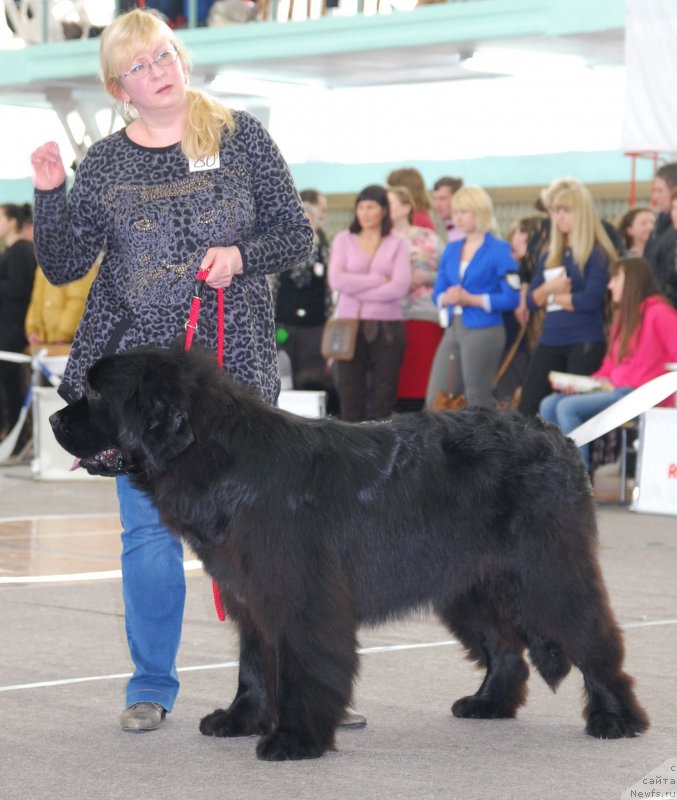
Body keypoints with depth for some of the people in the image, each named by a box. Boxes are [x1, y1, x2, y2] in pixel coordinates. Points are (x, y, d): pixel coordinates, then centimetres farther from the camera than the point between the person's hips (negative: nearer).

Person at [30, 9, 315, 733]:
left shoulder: (241, 138, 4)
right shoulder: (105, 163, 6)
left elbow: (296, 236, 5)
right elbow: (62, 266, 6)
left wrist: (241, 253, -13)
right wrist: (48, 193, -8)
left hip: (235, 362, -1)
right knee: (148, 529, 2)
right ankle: (151, 687, 14)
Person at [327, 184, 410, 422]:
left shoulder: (398, 243, 5)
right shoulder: (343, 240, 9)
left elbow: (400, 287, -8)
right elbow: (336, 280, -6)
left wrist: (358, 289, -8)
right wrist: (378, 280, -8)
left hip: (386, 326, -1)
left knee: (383, 394, 0)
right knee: (350, 392, -1)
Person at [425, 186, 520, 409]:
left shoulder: (499, 250, -6)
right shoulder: (451, 250, 13)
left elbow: (512, 298, -13)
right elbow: (437, 293, 14)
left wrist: (471, 299, -17)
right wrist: (447, 298, -9)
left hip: (484, 331, -6)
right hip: (453, 329, 6)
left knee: (478, 403, -1)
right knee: (435, 401, 2)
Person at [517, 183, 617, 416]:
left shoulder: (597, 254, -4)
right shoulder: (549, 256, 16)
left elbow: (591, 300, -15)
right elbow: (531, 301, 13)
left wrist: (553, 297, -1)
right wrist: (548, 288, -8)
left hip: (585, 343, -6)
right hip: (550, 342, 6)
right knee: (528, 407, 0)